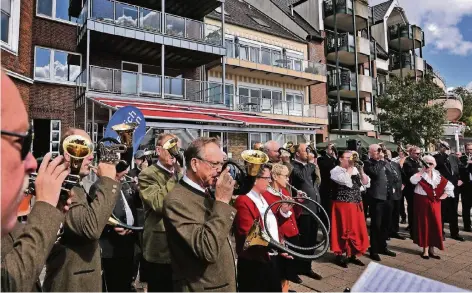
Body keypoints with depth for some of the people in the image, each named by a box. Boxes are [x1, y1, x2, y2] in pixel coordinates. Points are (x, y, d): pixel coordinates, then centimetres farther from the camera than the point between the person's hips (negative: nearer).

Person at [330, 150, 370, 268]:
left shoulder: (355, 170, 11)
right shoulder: (336, 171, -7)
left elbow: (366, 183, 5)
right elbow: (346, 181, -25)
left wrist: (361, 170, -7)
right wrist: (350, 167, -14)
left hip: (356, 205, 6)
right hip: (343, 205, -6)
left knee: (357, 230, 10)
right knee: (343, 230, 1)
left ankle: (352, 255, 24)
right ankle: (339, 255, 14)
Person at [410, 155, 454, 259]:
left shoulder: (437, 175, 6)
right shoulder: (420, 174, -4)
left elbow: (450, 186, 12)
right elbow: (413, 181, -27)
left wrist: (443, 196, 1)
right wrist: (422, 171, -20)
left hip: (434, 203, 3)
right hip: (422, 202, -3)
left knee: (435, 225, 5)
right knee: (424, 225, 3)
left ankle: (431, 249, 18)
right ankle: (425, 250, 12)